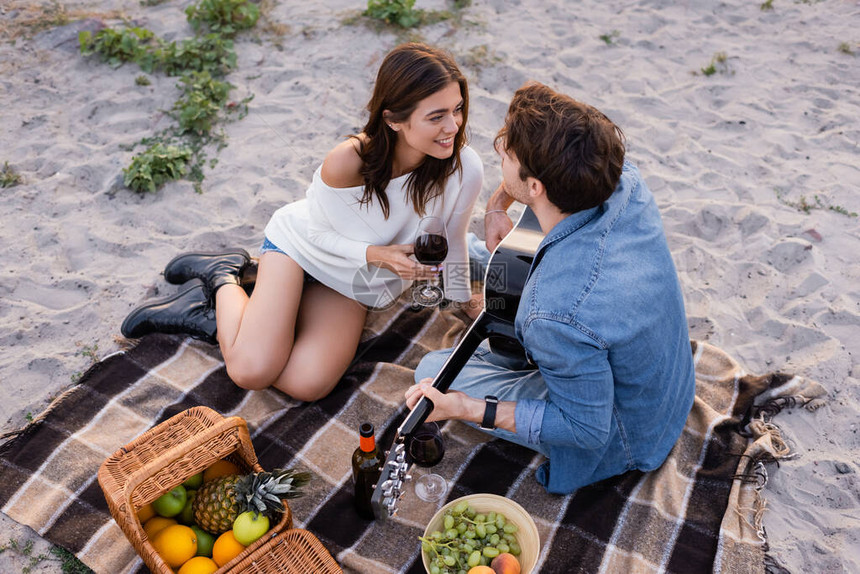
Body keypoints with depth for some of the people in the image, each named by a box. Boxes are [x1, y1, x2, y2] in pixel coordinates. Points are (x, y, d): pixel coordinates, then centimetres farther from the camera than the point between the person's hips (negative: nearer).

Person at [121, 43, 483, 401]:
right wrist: (375, 254, -31)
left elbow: (451, 245, -6)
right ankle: (224, 278, 12)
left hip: (352, 282, 3)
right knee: (252, 370, -18)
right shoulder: (347, 160, -32)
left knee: (308, 384, -17)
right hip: (302, 242, -3)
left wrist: (464, 304, 8)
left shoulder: (464, 169, -25)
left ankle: (209, 321, 8)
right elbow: (320, 232, -14)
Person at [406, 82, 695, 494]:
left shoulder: (560, 313, -44)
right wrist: (499, 202, -7)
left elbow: (587, 431, -27)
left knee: (432, 368, 1)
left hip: (615, 442, -6)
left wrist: (464, 407, -29)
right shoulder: (626, 182, -23)